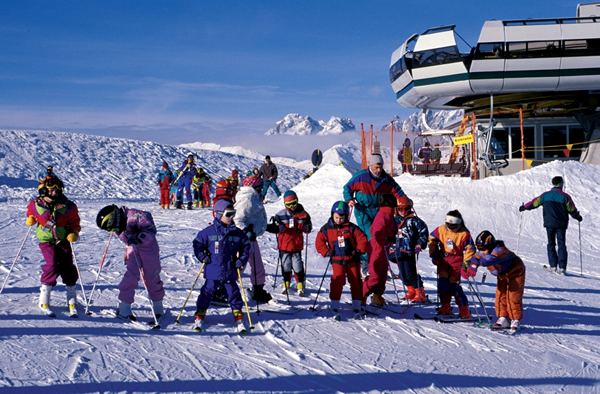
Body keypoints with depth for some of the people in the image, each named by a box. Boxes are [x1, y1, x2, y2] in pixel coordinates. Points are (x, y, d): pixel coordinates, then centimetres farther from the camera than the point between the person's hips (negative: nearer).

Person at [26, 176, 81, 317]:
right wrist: (30, 219, -1)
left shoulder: (67, 206, -4)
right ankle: (44, 301, -2)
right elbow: (31, 213, 20)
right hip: (46, 240, -1)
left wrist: (74, 233, -10)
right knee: (52, 266, -17)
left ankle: (72, 303, 13)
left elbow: (74, 222, 6)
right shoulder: (36, 204, -3)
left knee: (68, 268, 1)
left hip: (63, 240, 2)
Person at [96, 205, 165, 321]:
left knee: (151, 276, 0)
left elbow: (151, 229, -31)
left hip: (148, 245, -4)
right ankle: (124, 308, -7)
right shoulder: (117, 224, -9)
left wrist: (139, 240, -41)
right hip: (132, 248, 4)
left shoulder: (133, 216, -30)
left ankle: (158, 305, 20)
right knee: (131, 275, -11)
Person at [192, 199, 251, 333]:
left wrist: (242, 260, 1)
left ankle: (239, 320, 17)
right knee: (207, 293, 3)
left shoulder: (237, 233, 3)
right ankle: (199, 319, 14)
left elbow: (246, 246, 12)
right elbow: (197, 243, 5)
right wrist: (202, 256, -5)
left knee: (234, 294, 7)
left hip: (230, 272, 2)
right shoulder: (208, 232, -4)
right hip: (213, 271, -2)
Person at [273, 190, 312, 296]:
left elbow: (309, 226, 10)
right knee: (285, 264, 8)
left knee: (298, 265, -1)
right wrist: (279, 227, -18)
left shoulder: (303, 214, 1)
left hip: (297, 244, 0)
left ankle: (300, 285, 10)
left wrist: (307, 228, -12)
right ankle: (286, 283, 25)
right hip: (284, 244, 1)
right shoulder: (281, 214, -1)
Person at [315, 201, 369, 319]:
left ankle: (356, 308, 11)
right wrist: (326, 252, -7)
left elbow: (362, 239, 1)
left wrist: (359, 250, -11)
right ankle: (335, 309, -9)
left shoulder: (351, 228, -1)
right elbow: (319, 242, 5)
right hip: (337, 261, -1)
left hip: (352, 260, 1)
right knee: (337, 281, -15)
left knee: (355, 282, 1)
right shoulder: (326, 229, 1)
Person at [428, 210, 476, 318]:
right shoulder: (441, 230, -1)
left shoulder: (464, 233, -9)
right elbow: (431, 239, 14)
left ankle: (464, 310, 0)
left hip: (456, 261, -4)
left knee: (454, 284, -10)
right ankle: (445, 307, 7)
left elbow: (470, 249, -3)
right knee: (442, 282, -6)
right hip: (443, 259, 4)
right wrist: (433, 254, 10)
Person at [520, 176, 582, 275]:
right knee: (561, 245, 4)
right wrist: (578, 217, 19)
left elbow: (534, 203, 8)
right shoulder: (565, 196, -7)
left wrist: (524, 207, 25)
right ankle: (562, 267, -3)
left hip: (549, 223, 1)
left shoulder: (545, 195, -1)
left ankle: (553, 266, 4)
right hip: (561, 224, -1)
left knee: (551, 244, 11)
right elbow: (572, 210, 0)